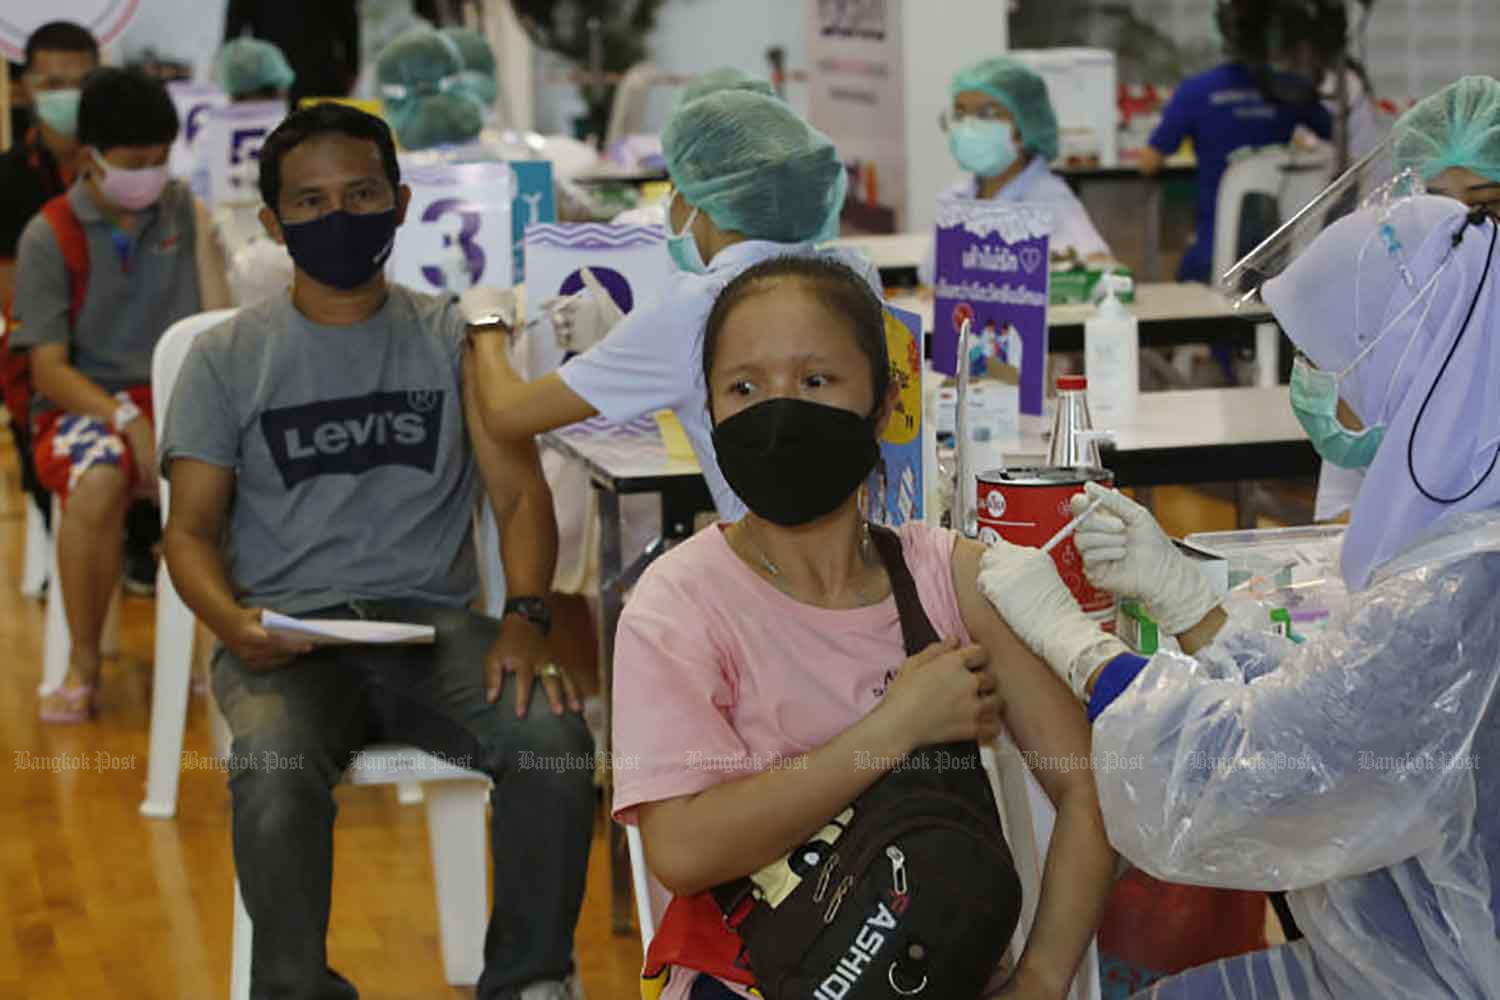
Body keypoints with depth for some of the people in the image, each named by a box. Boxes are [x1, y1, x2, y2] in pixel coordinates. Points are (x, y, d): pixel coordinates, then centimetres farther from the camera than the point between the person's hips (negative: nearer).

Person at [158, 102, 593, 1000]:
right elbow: (191, 530, 7)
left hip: (433, 623, 1)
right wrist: (232, 623, -16)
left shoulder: (455, 338, 12)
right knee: (275, 769, -34)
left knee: (553, 734, -28)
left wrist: (525, 616, -14)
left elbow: (519, 492, 5)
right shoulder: (228, 359, 10)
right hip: (288, 636, -1)